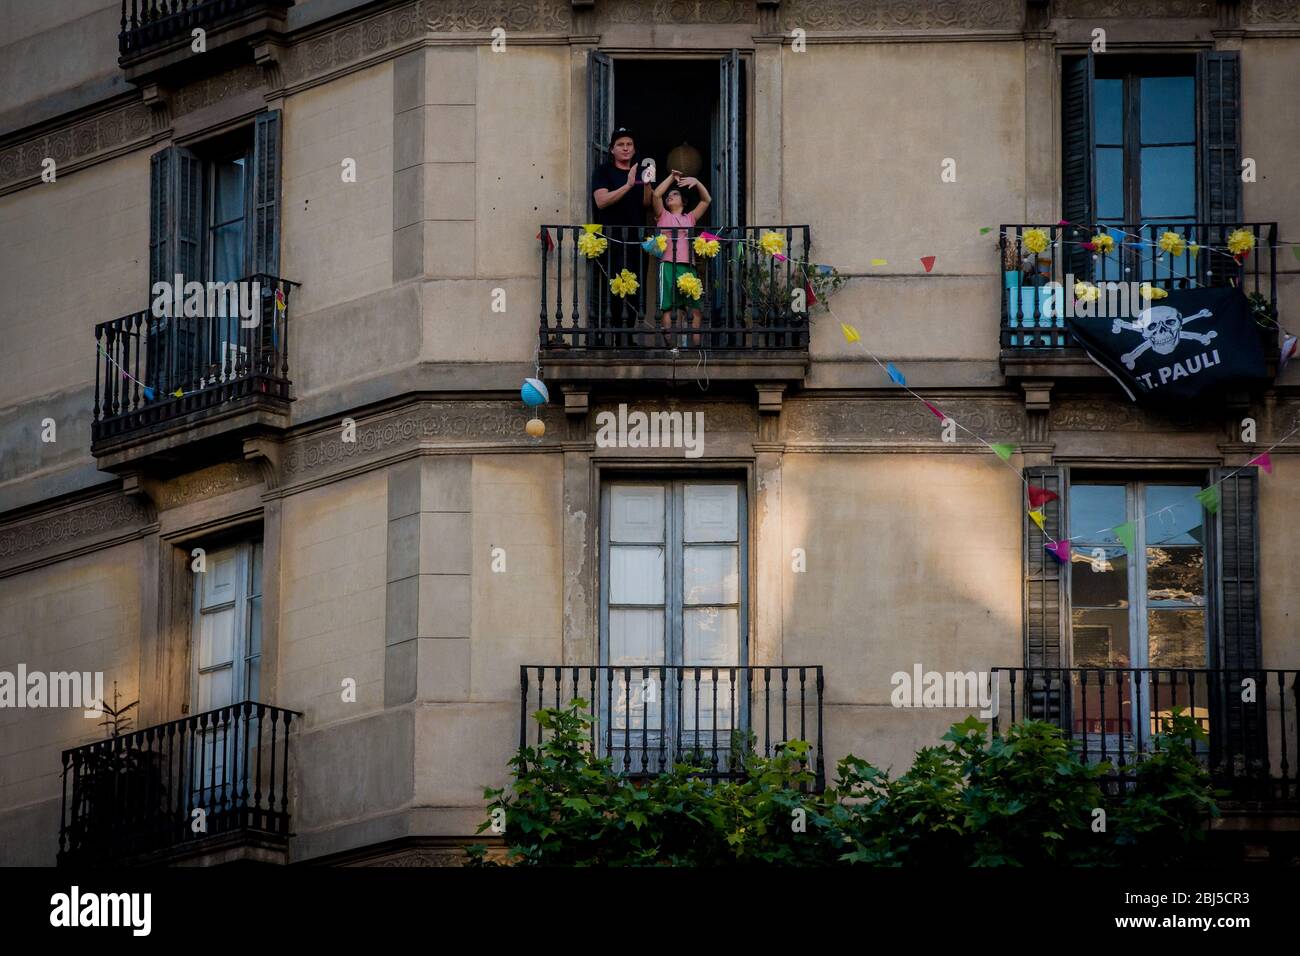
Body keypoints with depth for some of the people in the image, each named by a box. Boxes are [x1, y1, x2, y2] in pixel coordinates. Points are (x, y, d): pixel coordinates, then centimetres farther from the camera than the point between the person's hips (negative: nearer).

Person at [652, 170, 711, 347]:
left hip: (688, 265, 3)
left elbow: (707, 200, 20)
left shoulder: (690, 218, 24)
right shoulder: (663, 216, 16)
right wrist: (671, 178, 9)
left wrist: (696, 182, 9)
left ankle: (696, 345, -3)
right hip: (669, 265, -3)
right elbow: (656, 194, 3)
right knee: (669, 308, -8)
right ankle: (670, 345, -11)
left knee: (695, 309, -3)